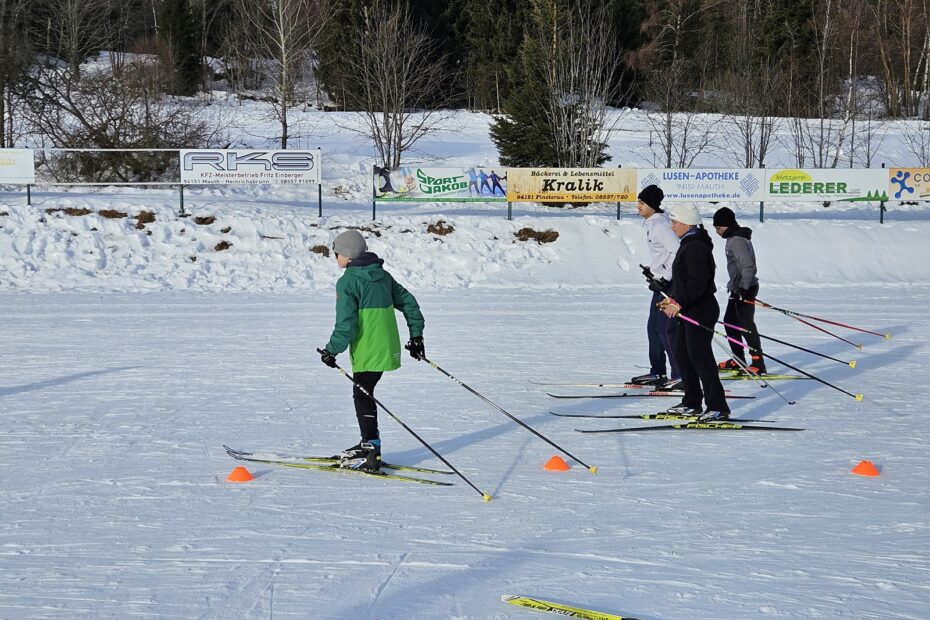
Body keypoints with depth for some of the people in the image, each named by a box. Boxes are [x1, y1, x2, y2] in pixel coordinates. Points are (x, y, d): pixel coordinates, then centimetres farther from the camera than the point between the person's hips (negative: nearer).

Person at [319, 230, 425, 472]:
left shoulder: (347, 282, -12)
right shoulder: (382, 276, 13)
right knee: (364, 393, 18)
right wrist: (416, 335, 24)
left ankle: (371, 451, -3)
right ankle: (368, 444, 25)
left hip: (366, 351, -8)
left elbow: (346, 324, -18)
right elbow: (408, 302, 17)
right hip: (387, 348, 8)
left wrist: (332, 350, -7)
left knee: (362, 396, -2)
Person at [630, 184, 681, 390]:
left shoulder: (660, 225, -18)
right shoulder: (651, 223, 13)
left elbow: (678, 252, -25)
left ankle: (681, 376, -8)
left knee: (666, 329, -10)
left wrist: (665, 278, -22)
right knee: (654, 327, 15)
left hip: (670, 284, -11)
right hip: (662, 282, 11)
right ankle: (657, 373, 24)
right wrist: (652, 269, 17)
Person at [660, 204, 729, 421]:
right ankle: (691, 403, 25)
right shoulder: (689, 245, 16)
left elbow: (697, 282, -26)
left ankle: (718, 407, -11)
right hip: (691, 311, 11)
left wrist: (680, 303, -25)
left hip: (700, 311, -11)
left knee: (700, 356, -11)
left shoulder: (696, 248, -19)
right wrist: (673, 298, 17)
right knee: (682, 354, 16)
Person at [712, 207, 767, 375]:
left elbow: (748, 266, -25)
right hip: (738, 288, 11)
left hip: (745, 289, -11)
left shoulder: (737, 240, -18)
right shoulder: (734, 238, 15)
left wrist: (744, 288, -27)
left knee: (746, 325, -13)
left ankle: (758, 363, -15)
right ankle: (738, 360, 28)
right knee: (730, 321, 19)